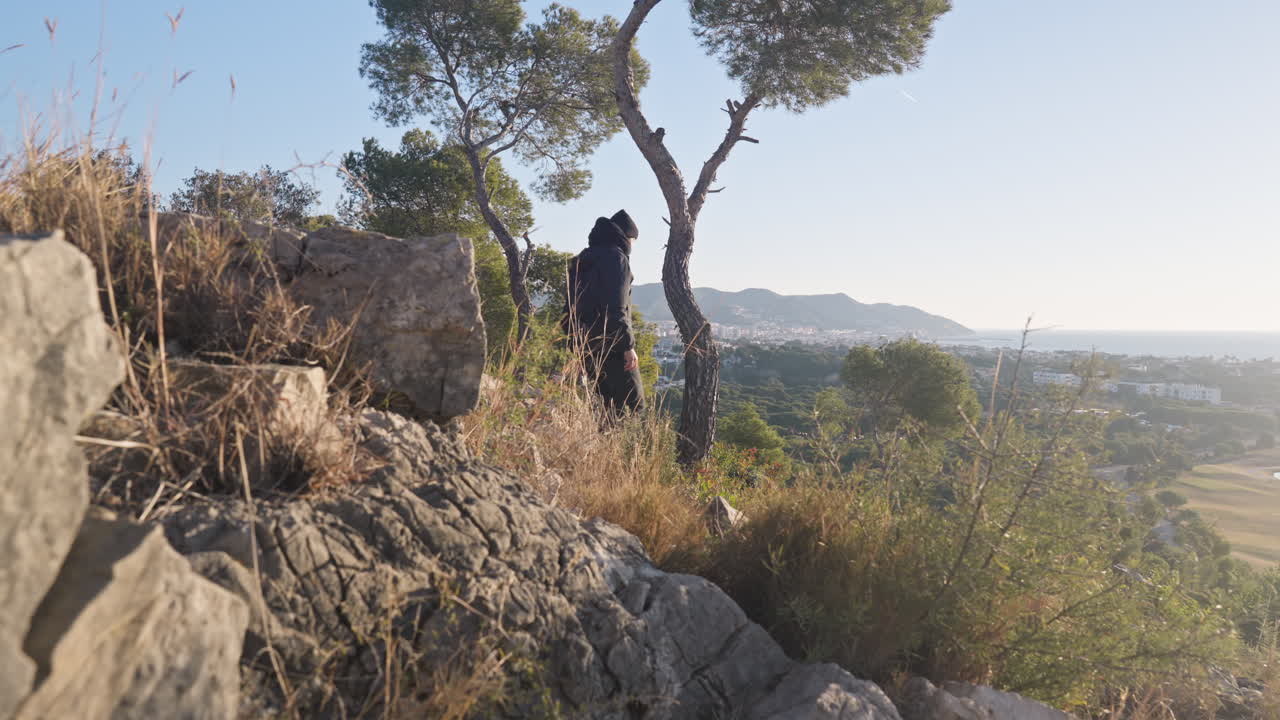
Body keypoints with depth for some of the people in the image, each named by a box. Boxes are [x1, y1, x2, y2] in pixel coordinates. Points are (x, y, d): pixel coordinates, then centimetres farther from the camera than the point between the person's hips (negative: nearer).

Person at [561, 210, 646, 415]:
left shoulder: (581, 261, 19)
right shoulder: (616, 257, -8)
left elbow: (570, 306, 20)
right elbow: (616, 307, -18)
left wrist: (578, 338, 21)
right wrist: (628, 345, -18)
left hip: (586, 342, 9)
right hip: (612, 342, -9)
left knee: (608, 401, 13)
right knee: (633, 403, -7)